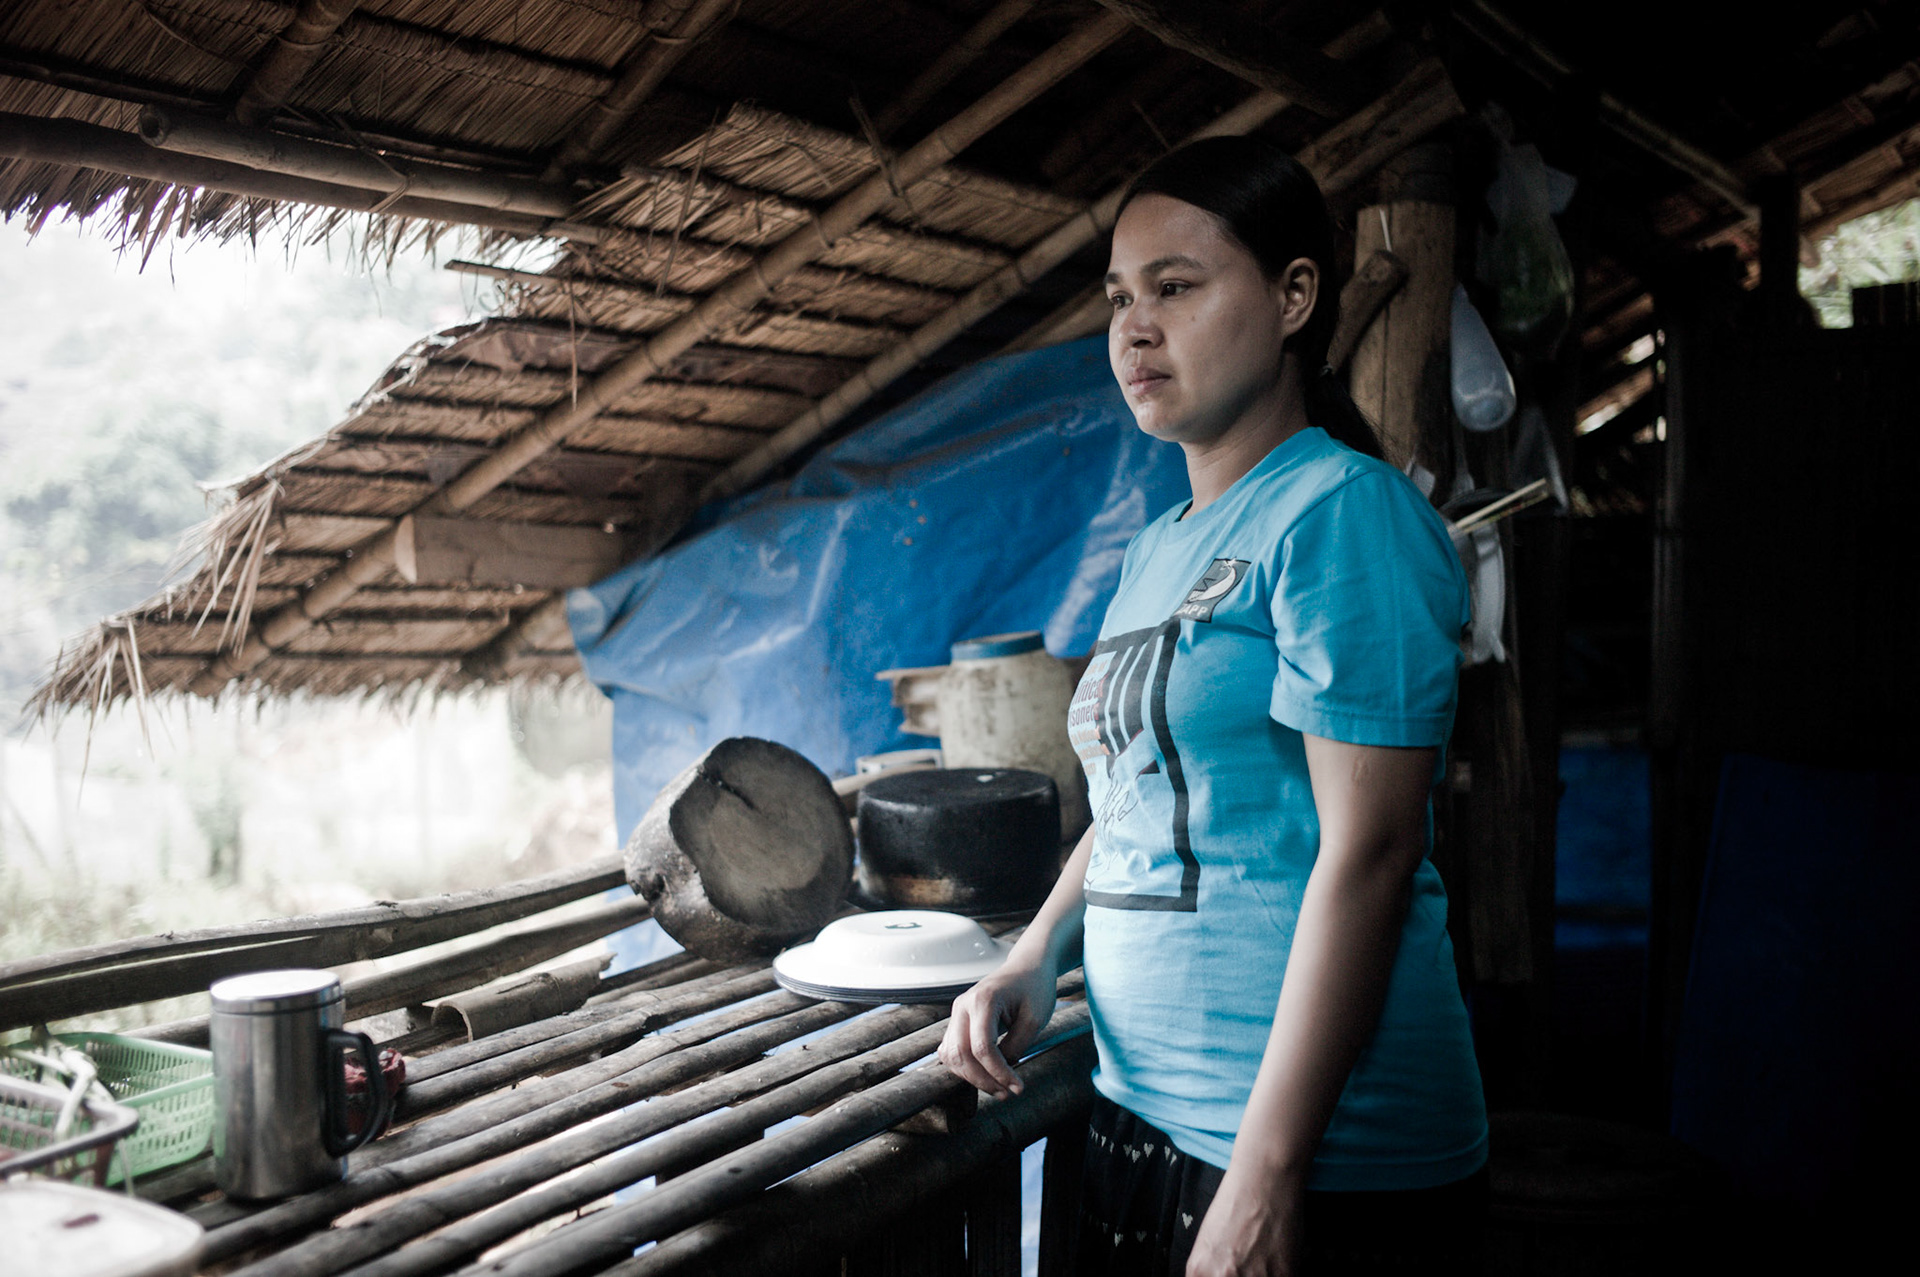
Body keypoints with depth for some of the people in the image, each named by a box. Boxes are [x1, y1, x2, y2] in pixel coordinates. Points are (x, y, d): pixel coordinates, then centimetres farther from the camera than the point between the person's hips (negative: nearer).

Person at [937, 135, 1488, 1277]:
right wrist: (1035, 962, 4)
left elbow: (1368, 849, -19)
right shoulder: (1159, 548, 12)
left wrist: (1263, 1180, -21)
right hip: (1143, 1104, 8)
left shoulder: (1343, 511, -13)